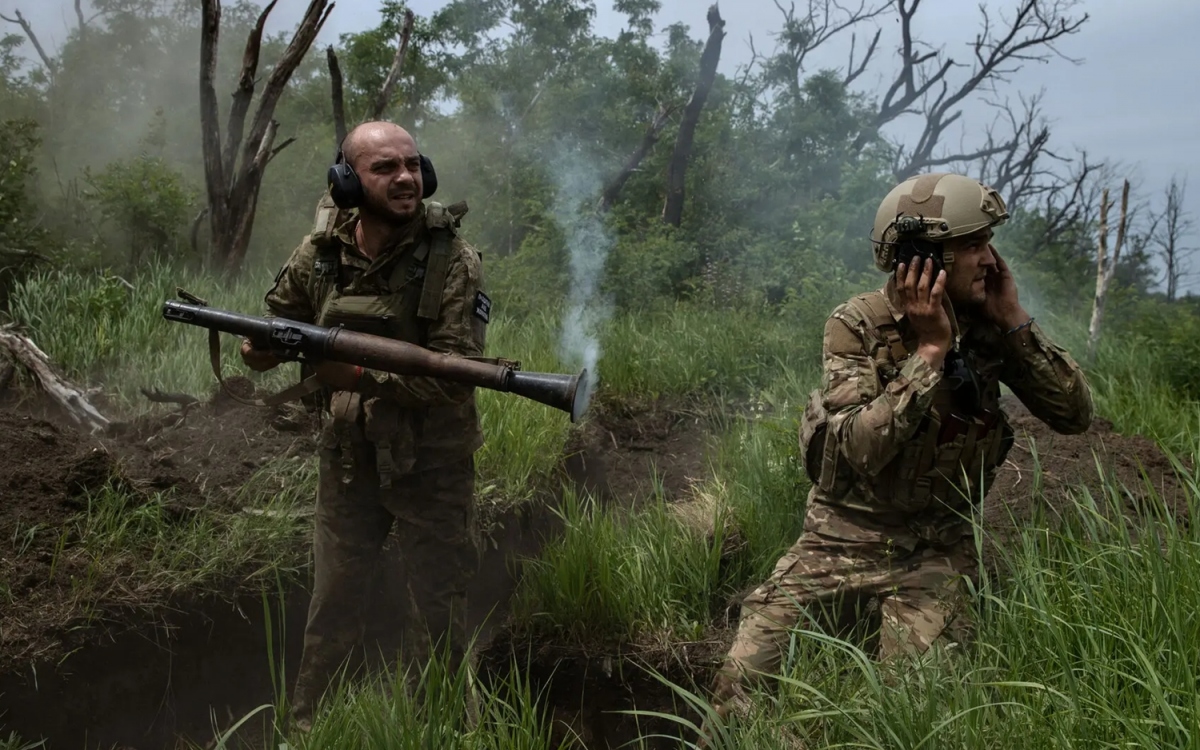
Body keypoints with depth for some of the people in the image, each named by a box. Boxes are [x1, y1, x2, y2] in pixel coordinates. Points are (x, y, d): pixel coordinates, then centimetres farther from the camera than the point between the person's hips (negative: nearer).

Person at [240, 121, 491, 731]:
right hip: (347, 456, 3)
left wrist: (364, 376, -30)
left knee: (438, 611, 11)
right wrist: (260, 347, -11)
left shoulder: (454, 261, -15)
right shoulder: (321, 252, -3)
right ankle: (307, 723, 37)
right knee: (332, 602, 16)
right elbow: (281, 318, 13)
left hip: (431, 462, -3)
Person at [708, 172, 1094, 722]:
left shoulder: (987, 327, -3)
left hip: (936, 550, 2)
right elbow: (863, 448, -25)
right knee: (741, 680, -9)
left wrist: (1014, 320, -14)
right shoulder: (858, 325, -13)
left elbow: (1074, 414, -6)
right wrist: (929, 349, -26)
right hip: (842, 539, -1)